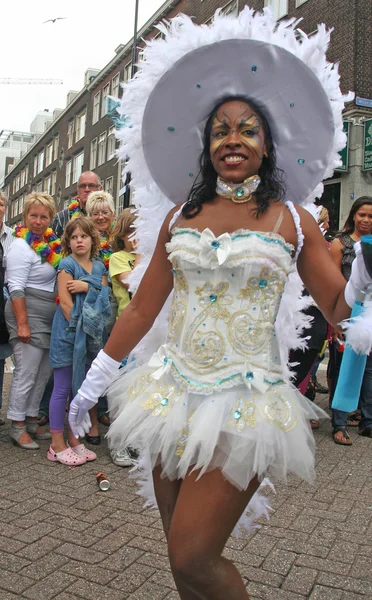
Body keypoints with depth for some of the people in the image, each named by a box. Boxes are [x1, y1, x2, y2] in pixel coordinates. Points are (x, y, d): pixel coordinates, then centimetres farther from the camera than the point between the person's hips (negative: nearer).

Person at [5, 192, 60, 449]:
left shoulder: (51, 244, 10)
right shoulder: (22, 246, -12)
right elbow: (16, 287, -17)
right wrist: (22, 323, -20)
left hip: (49, 318, 8)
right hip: (28, 315, -8)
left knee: (44, 372, 12)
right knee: (26, 372, -3)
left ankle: (31, 419, 25)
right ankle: (17, 427, 12)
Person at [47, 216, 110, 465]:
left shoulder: (99, 267, 11)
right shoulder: (67, 265, -6)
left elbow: (105, 298, 3)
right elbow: (65, 303, -13)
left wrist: (87, 287, -13)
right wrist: (79, 328, -15)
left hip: (90, 335, 6)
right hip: (69, 333, -6)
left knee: (81, 388, 12)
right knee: (62, 389, 1)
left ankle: (74, 439, 24)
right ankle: (57, 445, 10)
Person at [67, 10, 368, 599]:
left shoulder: (292, 220, 1)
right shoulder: (180, 217, 6)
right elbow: (142, 308, 9)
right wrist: (92, 382, 11)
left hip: (244, 401, -3)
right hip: (176, 390, 4)